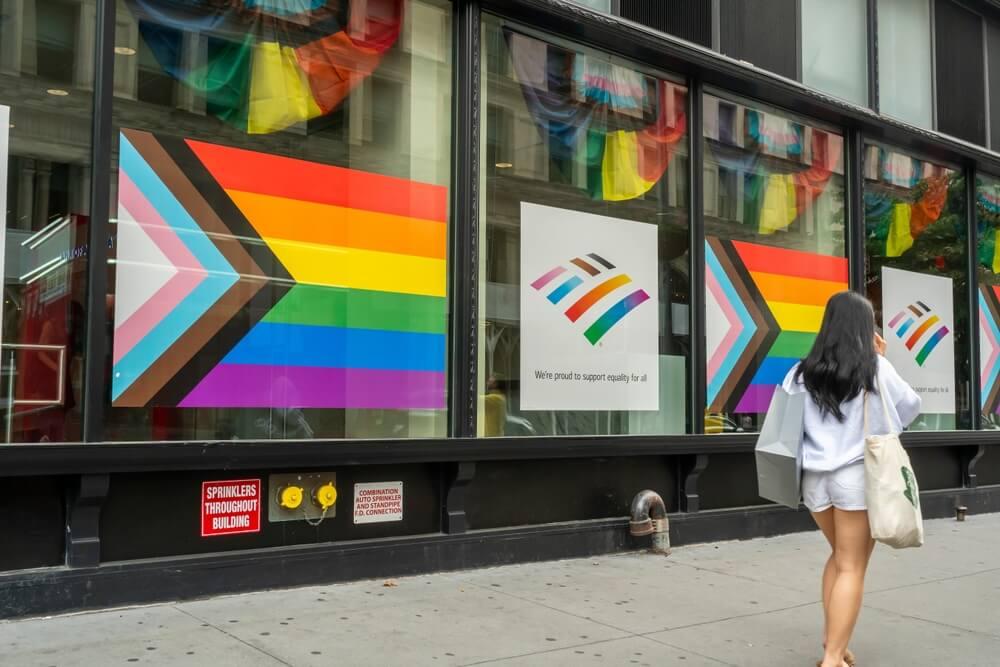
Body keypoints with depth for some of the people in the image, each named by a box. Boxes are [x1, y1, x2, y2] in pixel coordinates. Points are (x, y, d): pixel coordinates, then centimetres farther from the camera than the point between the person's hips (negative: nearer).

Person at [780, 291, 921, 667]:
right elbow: (911, 407, 9)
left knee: (840, 556, 23)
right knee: (852, 568, 3)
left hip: (814, 477, 4)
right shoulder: (875, 368, -4)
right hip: (858, 476, -4)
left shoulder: (802, 372, 2)